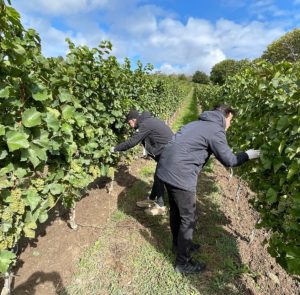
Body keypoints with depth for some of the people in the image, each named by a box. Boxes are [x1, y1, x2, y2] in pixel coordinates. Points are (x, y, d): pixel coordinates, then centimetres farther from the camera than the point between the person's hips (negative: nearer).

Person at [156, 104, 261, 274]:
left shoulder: (199, 123, 19)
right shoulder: (216, 130, -8)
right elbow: (229, 160, -5)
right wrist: (248, 155, 13)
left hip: (166, 168, 10)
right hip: (180, 175, -9)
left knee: (176, 211, 24)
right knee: (188, 219, 7)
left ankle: (179, 245, 46)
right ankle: (183, 263, 25)